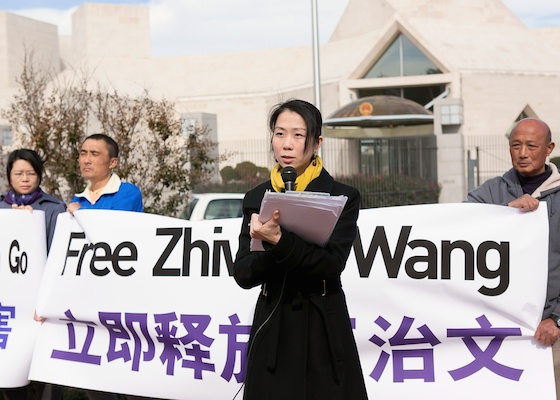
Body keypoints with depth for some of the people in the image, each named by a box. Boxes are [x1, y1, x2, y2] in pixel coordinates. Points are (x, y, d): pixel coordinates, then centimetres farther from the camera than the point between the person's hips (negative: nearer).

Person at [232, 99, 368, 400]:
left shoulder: (342, 197, -2)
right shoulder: (256, 199, 7)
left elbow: (332, 264, -15)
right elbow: (242, 274, 0)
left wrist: (280, 241, -28)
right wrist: (267, 248, -20)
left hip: (324, 329, -2)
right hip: (271, 329, 3)